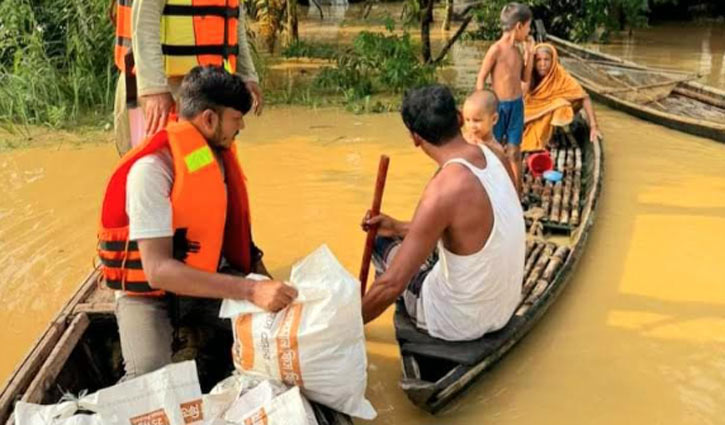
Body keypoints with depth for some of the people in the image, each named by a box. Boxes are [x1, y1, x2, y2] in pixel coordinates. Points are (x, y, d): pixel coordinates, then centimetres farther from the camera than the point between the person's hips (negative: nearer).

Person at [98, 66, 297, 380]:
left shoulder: (219, 154, 0)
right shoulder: (153, 167, -25)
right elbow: (158, 269, -32)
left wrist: (261, 278, -3)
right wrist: (249, 290, -40)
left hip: (210, 279, 6)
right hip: (149, 290, -6)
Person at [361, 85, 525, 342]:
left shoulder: (444, 188, -30)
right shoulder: (493, 157, -6)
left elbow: (392, 284, -27)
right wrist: (400, 228, 12)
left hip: (459, 321, -7)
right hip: (503, 306, 7)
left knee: (381, 243, 13)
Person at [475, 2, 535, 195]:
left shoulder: (517, 50, 5)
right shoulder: (496, 49, -15)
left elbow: (525, 77, 12)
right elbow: (481, 79, -11)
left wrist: (529, 51, 4)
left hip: (516, 105, 6)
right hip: (498, 105, -6)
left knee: (514, 152, 9)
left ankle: (516, 193, 17)